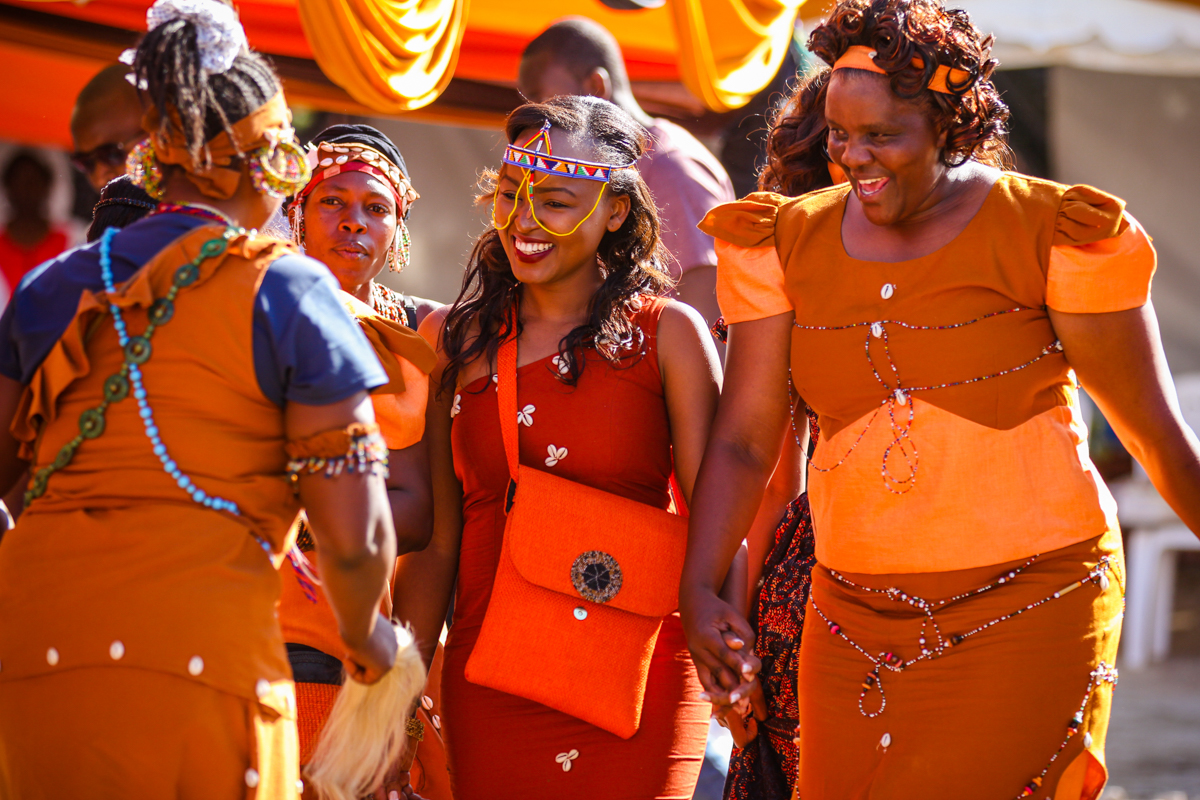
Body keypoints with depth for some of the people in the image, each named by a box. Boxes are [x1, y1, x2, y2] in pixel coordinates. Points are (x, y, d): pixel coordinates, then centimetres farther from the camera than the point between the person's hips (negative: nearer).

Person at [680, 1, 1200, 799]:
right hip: (859, 619, 4)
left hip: (1031, 611, -4)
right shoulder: (791, 243, 5)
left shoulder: (1052, 235, -7)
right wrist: (700, 590, -9)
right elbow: (744, 442, 4)